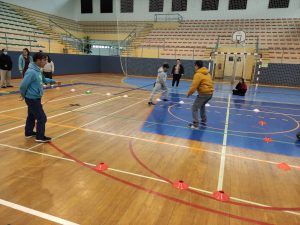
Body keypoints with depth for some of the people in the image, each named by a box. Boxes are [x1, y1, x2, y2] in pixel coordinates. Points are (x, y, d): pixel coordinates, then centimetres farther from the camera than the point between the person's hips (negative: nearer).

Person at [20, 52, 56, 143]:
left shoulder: (38, 70, 6)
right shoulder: (31, 72, -25)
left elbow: (43, 79, 25)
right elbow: (23, 85, -23)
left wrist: (52, 81, 16)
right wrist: (24, 95, -7)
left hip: (35, 98, 10)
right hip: (32, 99, -10)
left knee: (32, 116, 22)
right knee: (42, 118, -5)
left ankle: (29, 132, 38)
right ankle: (40, 137, 5)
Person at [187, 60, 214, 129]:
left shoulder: (198, 74, -13)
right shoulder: (207, 73, 15)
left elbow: (194, 86, -18)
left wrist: (189, 93, -5)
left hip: (203, 93, -9)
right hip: (210, 93, 9)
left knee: (194, 108, -3)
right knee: (202, 105, 30)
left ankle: (195, 124, -7)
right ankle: (204, 121, 36)